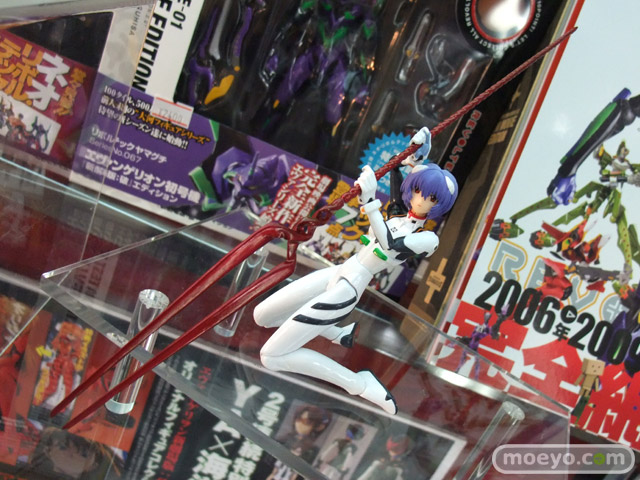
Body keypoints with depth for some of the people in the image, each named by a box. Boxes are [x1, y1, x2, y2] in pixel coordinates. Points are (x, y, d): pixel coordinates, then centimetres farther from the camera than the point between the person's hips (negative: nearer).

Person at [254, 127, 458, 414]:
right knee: (261, 316, 18)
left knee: (271, 356, -9)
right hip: (337, 273, 8)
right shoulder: (399, 214, 6)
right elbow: (396, 170, 21)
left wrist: (369, 200, -39)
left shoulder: (428, 239, -14)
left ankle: (360, 385, -4)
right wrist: (414, 158, 2)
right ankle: (339, 335, 24)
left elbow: (389, 244, -31)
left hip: (345, 292, -8)